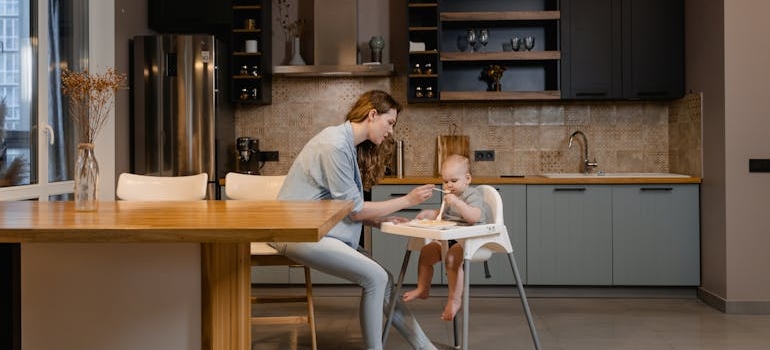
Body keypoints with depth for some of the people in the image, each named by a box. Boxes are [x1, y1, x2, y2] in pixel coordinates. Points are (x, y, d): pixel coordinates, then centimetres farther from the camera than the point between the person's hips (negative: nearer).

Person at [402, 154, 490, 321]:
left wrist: (457, 202, -38)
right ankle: (423, 288, 19)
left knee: (451, 257, -32)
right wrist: (430, 214, 11)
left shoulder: (472, 195, -12)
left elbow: (474, 216, -30)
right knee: (426, 251, 2)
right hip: (449, 238, 9)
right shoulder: (449, 195, 15)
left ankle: (455, 299, -23)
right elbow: (444, 215, 31)